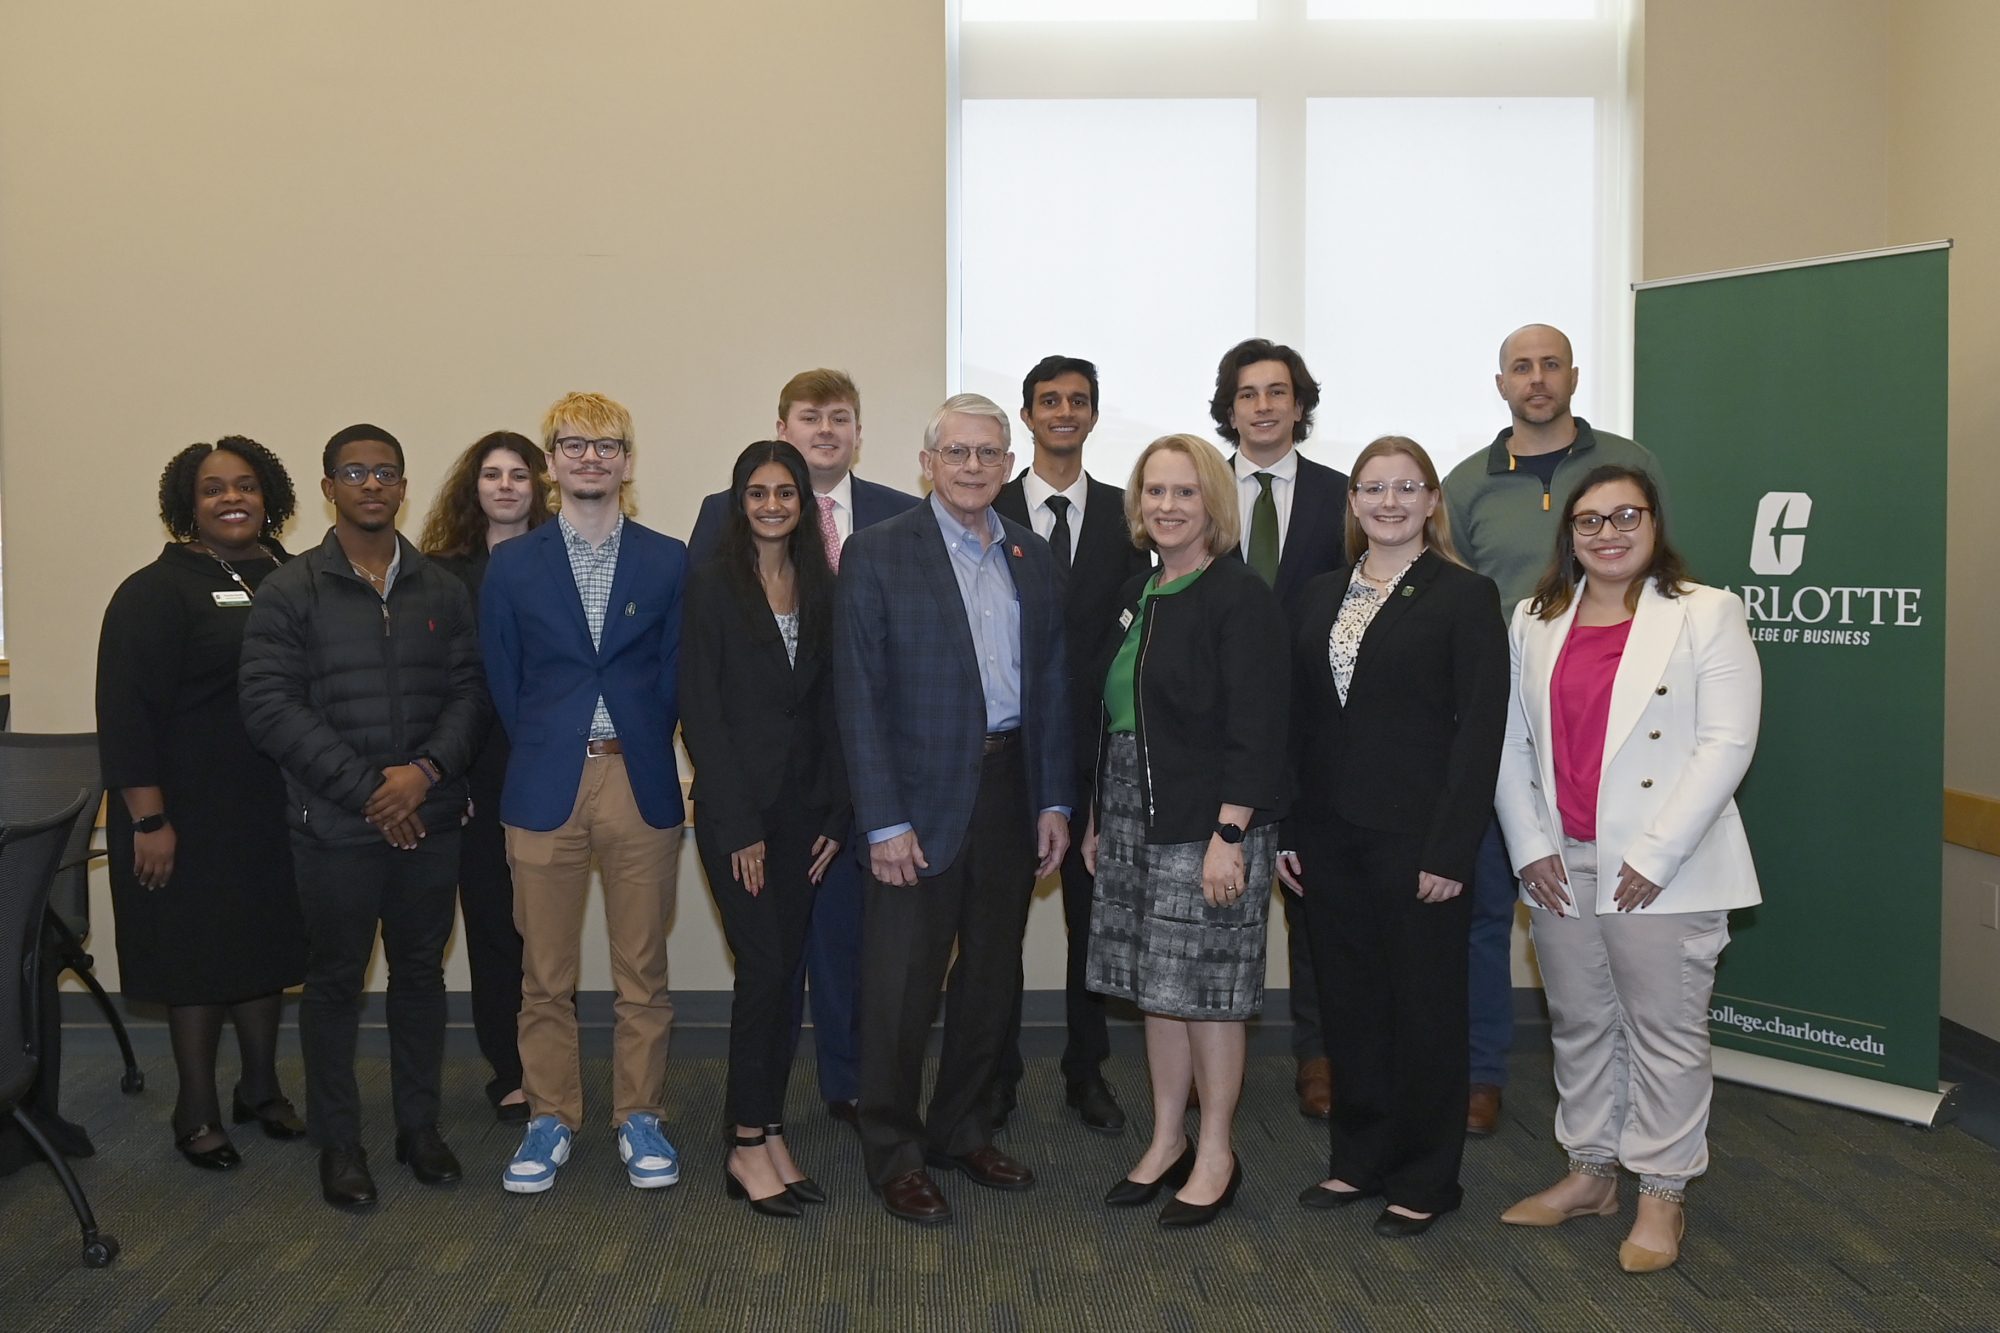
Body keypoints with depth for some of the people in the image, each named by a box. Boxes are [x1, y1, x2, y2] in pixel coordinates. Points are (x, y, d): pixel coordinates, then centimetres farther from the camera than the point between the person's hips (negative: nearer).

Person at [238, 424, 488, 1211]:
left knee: (420, 971, 12)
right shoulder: (289, 593, -1)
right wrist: (365, 787, -15)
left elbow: (470, 691, 2)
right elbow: (269, 704, -9)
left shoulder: (441, 591, 8)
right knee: (334, 981, 7)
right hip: (334, 825, -2)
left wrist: (425, 771, -15)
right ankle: (337, 1141, 21)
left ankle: (419, 1125, 26)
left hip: (430, 820, 3)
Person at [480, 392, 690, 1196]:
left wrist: (640, 750, 2)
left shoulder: (668, 561, 5)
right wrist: (540, 754, 5)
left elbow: (675, 675, 6)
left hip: (641, 785, 0)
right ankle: (550, 1120, 22)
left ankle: (640, 1117, 21)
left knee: (642, 971, 7)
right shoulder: (512, 565, 6)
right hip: (545, 788, 0)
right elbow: (502, 682, 8)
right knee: (544, 974, 8)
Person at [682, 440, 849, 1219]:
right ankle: (750, 1146, 6)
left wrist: (836, 814, 3)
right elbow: (699, 710, -9)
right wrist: (738, 825, -13)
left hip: (802, 803, 5)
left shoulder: (820, 587, 10)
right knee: (765, 968, -6)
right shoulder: (713, 584, -5)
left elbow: (828, 705, 10)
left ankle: (769, 1134, 17)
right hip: (736, 803, -5)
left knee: (785, 970, 7)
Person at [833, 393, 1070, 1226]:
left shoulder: (1034, 560, 9)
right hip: (922, 798, -5)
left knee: (992, 975, 15)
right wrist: (884, 821, -14)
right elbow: (859, 697, -9)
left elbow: (1051, 686, 10)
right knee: (901, 985, 2)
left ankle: (961, 1130, 32)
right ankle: (893, 1154, 19)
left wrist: (1053, 801, 4)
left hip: (1011, 790, 5)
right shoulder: (877, 554, -6)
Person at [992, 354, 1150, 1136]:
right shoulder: (988, 513, 1)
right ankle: (996, 1074, 22)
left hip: (1097, 743, 2)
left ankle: (1087, 1072, 25)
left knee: (1093, 914, 10)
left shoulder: (1124, 514, 6)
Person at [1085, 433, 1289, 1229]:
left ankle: (1216, 1156, 17)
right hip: (1134, 820, 7)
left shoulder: (1240, 597, -11)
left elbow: (1255, 730, -16)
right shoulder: (1135, 596, 12)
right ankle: (1166, 1141, 27)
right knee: (1155, 987, 14)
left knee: (1206, 990, 1)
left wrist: (1229, 836, -20)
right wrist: (1097, 818, 15)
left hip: (1207, 825, -7)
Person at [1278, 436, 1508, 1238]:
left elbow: (1480, 729, -10)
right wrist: (1288, 830, 5)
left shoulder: (1465, 597, -5)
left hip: (1417, 840, -5)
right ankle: (1359, 1159, 30)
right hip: (1330, 838, 5)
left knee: (1424, 1009, 7)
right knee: (1349, 1004, 14)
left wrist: (1451, 848, -15)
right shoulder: (1321, 596, 11)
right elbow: (1299, 722, 10)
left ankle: (1425, 1180, 23)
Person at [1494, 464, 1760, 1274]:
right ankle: (1589, 1174, 29)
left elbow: (1727, 743, -10)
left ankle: (1662, 1198, 16)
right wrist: (1531, 846, -2)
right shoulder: (1534, 620, 10)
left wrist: (1655, 856, -14)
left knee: (1664, 1032, 3)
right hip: (1560, 865, 5)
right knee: (1579, 1026, 14)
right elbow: (1510, 742, 8)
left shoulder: (1706, 613, -3)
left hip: (1660, 870, -4)